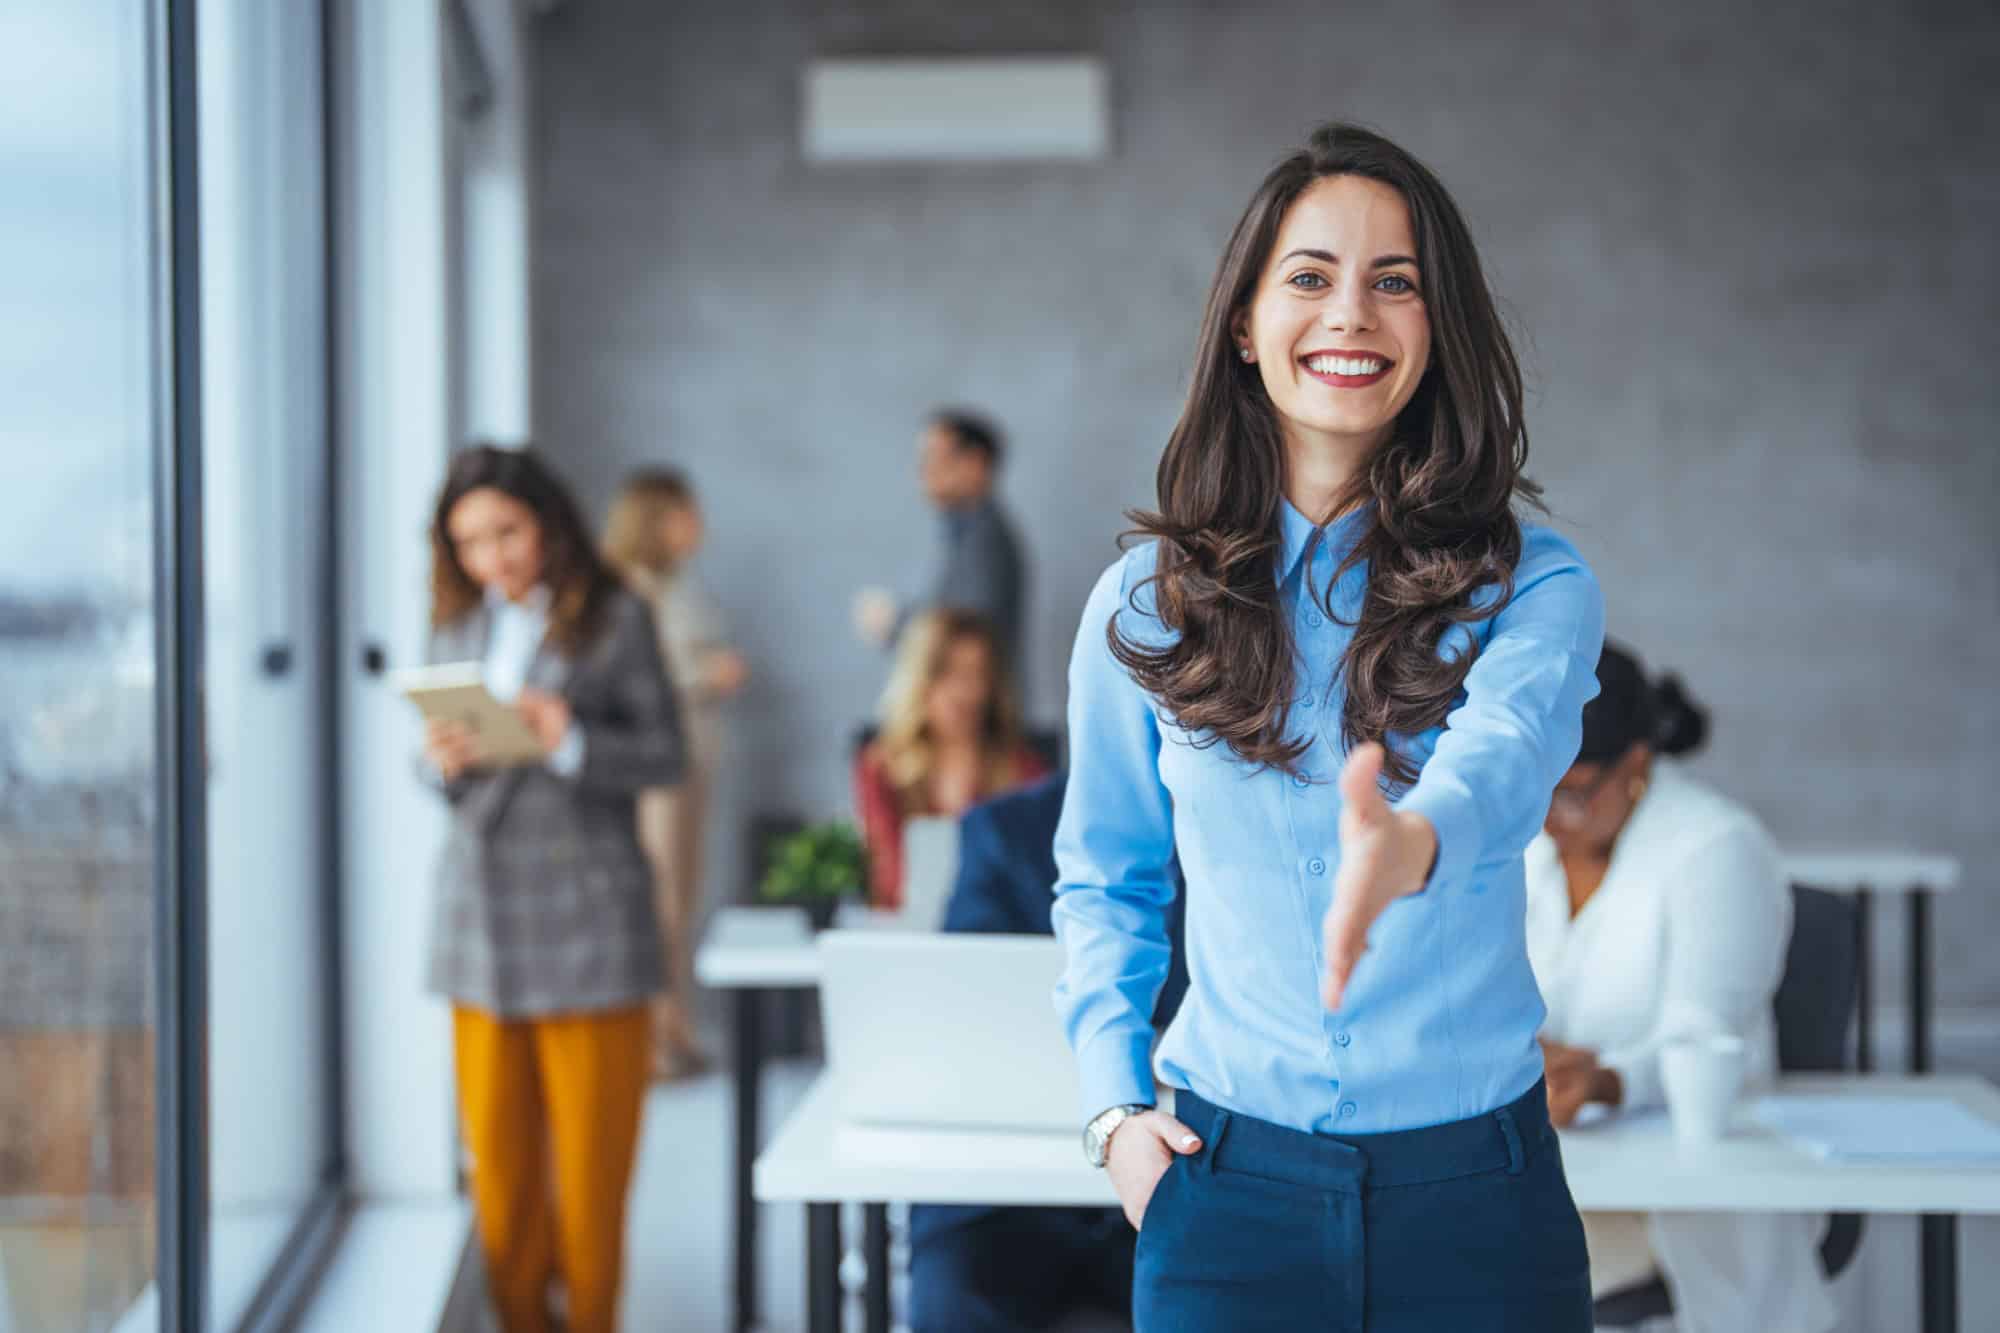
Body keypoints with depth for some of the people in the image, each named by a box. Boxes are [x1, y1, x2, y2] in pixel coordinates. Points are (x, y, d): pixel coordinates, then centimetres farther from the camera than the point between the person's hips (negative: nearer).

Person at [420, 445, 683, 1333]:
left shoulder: (615, 620, -2)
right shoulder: (458, 625, 11)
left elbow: (664, 756, -5)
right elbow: (437, 774, 14)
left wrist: (571, 743, -20)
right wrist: (444, 760, -9)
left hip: (583, 912, -4)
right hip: (480, 904, 4)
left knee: (590, 1149, 3)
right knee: (496, 1143, 7)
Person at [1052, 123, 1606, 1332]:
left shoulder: (1534, 586, -4)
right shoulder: (1143, 605, 2)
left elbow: (1503, 756, -26)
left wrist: (1412, 843, -49)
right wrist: (1113, 1101, 0)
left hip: (1474, 1186, -1)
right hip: (1232, 1181, 1)